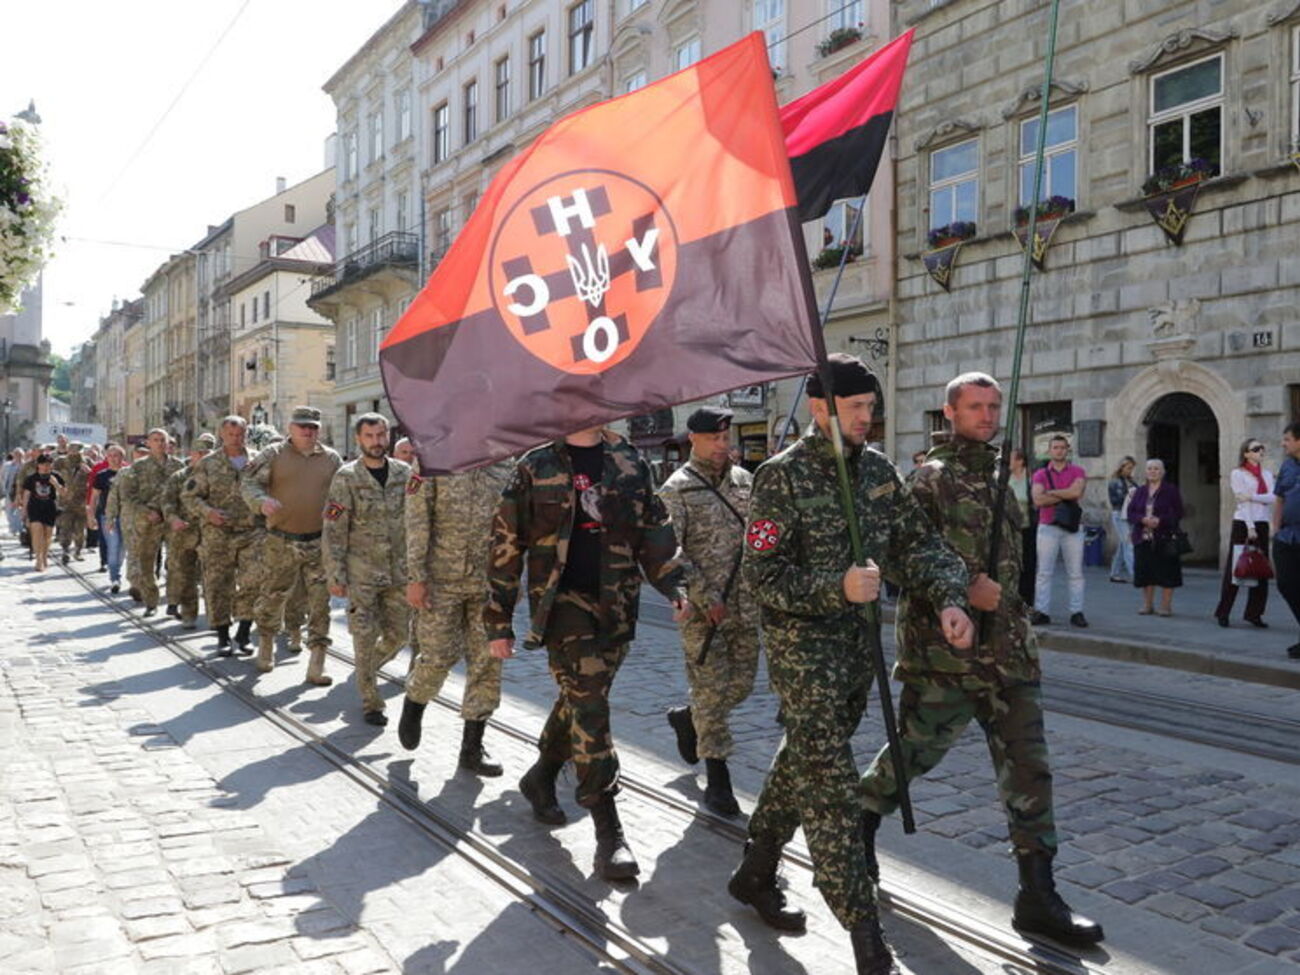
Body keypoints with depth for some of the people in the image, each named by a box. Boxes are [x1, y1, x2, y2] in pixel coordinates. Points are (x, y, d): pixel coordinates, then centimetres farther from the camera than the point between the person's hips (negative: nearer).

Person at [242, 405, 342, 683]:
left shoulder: (332, 459, 8)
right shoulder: (273, 455, 1)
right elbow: (249, 483, -7)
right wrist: (262, 501, -28)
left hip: (320, 542, 1)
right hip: (281, 542, -1)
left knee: (320, 602, -2)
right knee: (272, 597, 11)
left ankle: (316, 665, 4)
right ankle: (266, 646, 37)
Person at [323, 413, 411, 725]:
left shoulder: (404, 473, 4)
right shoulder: (346, 477, -6)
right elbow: (333, 531, -7)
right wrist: (335, 576, -11)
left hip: (399, 571, 4)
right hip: (361, 573, -4)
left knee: (397, 635, 9)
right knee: (365, 636, -1)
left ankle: (366, 668, 38)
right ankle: (371, 702, 12)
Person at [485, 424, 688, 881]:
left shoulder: (630, 462, 8)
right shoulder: (536, 466, -3)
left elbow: (654, 528, 12)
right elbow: (507, 544, -1)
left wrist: (674, 586, 0)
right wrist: (498, 621, -2)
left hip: (616, 605, 4)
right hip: (563, 601, -4)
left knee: (580, 699, 15)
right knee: (589, 708, -9)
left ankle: (541, 777, 41)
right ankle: (609, 832, -2)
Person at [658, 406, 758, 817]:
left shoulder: (745, 480, 11)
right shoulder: (677, 489, -6)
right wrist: (705, 597, -17)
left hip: (744, 604, 6)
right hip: (700, 609, -5)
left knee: (741, 684, 12)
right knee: (712, 690, -1)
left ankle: (687, 718, 39)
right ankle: (717, 779, 11)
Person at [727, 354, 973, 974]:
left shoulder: (878, 469, 7)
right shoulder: (782, 476, -13)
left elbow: (916, 543, 7)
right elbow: (761, 574, -15)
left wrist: (948, 598, -10)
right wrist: (836, 587, -28)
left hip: (856, 643, 7)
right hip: (801, 644, -7)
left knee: (802, 762, 18)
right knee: (830, 782, -6)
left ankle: (754, 875, 36)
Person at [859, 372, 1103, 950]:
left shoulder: (1004, 475, 15)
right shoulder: (931, 478, -7)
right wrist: (965, 586, -24)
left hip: (1009, 649, 7)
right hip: (942, 649, -6)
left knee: (1027, 768, 4)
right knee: (915, 749, 7)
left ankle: (1038, 897, 12)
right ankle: (858, 830, 33)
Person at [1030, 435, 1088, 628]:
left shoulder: (1077, 471, 7)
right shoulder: (1040, 474, 7)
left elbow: (1076, 491, -13)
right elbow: (1038, 499, -9)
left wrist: (1051, 492, -5)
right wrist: (1066, 496, -6)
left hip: (1073, 527, 0)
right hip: (1048, 527, 0)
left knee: (1076, 572, 2)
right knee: (1044, 572, -3)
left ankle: (1077, 612, 6)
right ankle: (1041, 612, -1)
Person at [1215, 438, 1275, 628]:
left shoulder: (1267, 474, 13)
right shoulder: (1238, 473, -2)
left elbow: (1272, 498, -2)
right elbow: (1242, 502, -10)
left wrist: (1251, 496, -17)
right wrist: (1250, 527, -17)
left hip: (1262, 525, 5)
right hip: (1243, 523, -5)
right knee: (1235, 568, -3)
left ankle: (1254, 613, 10)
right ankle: (1223, 613, 3)